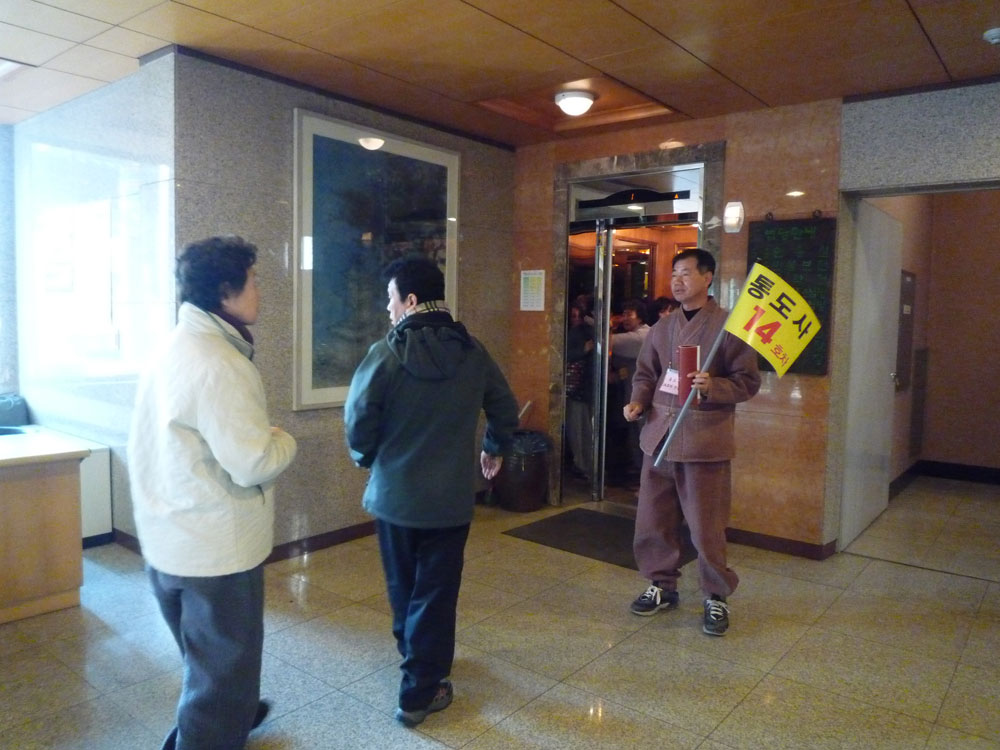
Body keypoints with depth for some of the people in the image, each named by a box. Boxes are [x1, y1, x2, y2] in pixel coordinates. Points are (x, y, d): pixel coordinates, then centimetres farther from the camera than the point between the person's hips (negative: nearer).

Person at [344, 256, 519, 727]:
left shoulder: (386, 353, -14)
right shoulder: (471, 352, -3)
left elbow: (358, 419, -14)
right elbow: (505, 409, 6)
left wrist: (366, 458, 7)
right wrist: (495, 449, 24)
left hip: (394, 493, 0)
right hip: (451, 496, 1)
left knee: (403, 586, 22)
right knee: (435, 591, 9)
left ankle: (413, 654, 45)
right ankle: (420, 692, 17)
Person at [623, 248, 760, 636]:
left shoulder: (729, 325, -5)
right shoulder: (662, 326, 12)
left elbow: (748, 381, -5)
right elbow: (645, 374, 17)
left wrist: (712, 386, -22)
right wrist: (638, 402, -1)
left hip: (705, 439, -5)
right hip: (659, 434, 6)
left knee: (706, 527, 3)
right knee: (653, 520, 12)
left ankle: (717, 597, 23)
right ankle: (663, 585, 31)